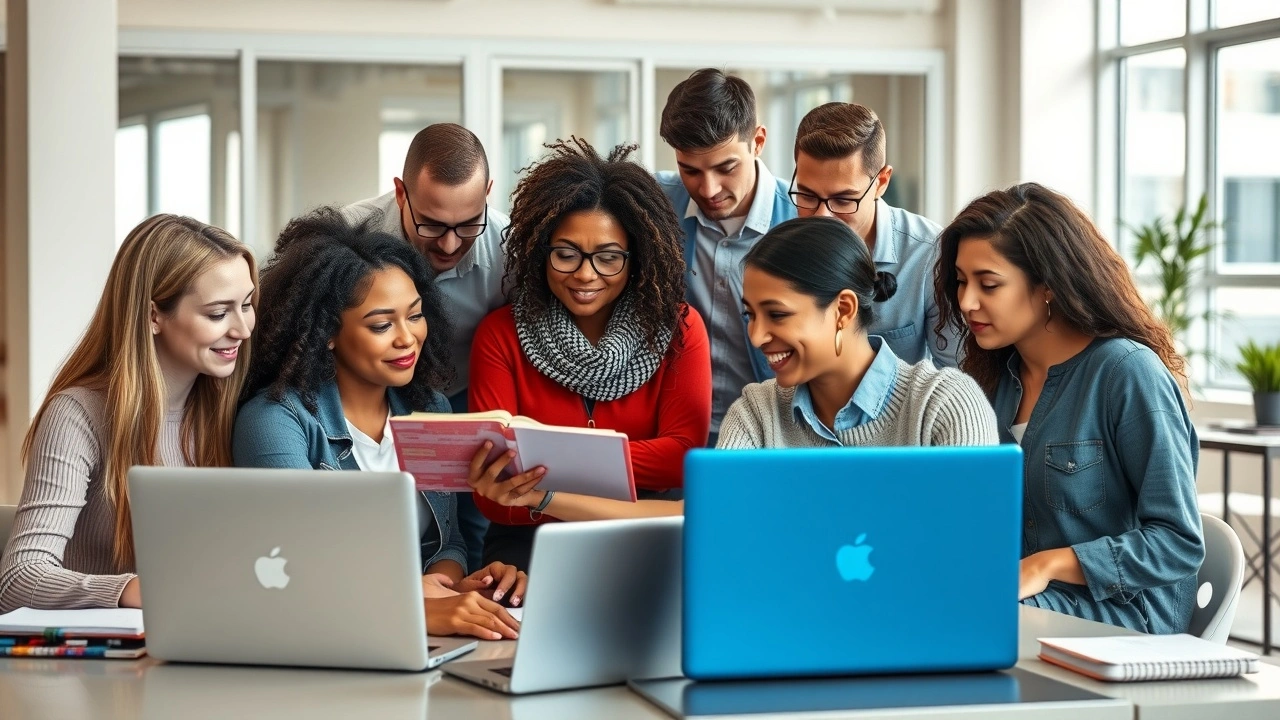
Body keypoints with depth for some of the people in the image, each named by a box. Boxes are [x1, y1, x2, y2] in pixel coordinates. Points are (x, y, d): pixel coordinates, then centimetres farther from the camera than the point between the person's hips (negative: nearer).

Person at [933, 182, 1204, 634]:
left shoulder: (1128, 373, -10)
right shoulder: (994, 376, 12)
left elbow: (1179, 543, -13)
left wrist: (1047, 566, -20)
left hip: (1123, 618, -6)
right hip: (1021, 602, 6)